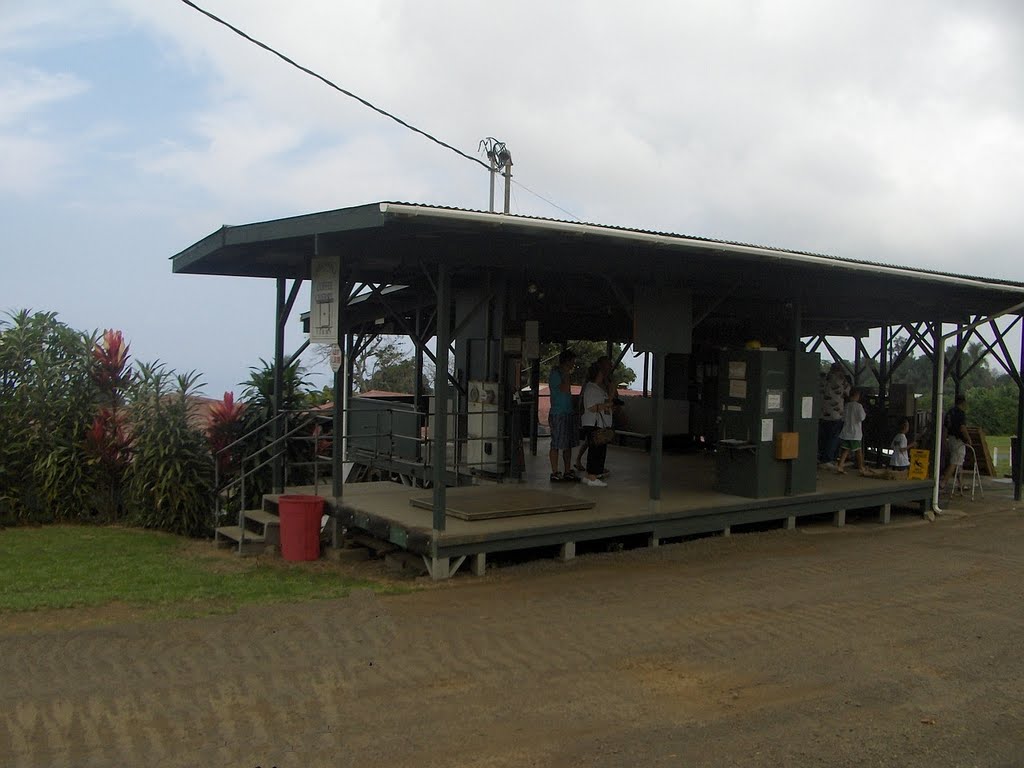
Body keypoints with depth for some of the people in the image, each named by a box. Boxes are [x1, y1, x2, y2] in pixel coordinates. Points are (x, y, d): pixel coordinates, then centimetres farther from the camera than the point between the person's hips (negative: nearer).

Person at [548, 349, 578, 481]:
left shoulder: (564, 373, 18)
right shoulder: (555, 373, -10)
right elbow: (565, 389, -21)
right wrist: (567, 374, -15)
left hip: (568, 413, 9)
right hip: (558, 414, -9)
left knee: (568, 444, 11)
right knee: (556, 445, -5)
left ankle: (568, 472, 17)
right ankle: (555, 473, -1)